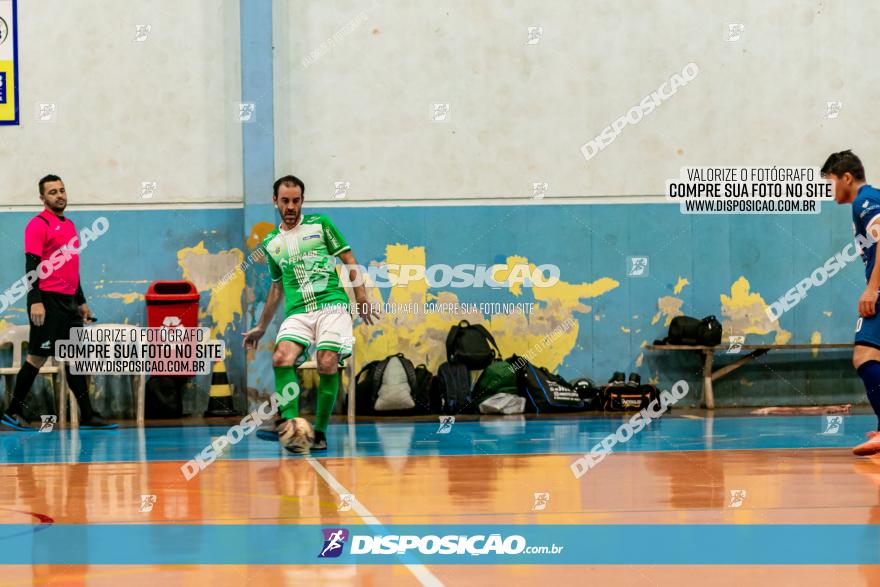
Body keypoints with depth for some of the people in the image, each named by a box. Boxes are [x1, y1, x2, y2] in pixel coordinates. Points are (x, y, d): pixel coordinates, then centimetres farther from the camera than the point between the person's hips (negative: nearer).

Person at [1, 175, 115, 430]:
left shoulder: (69, 225, 17)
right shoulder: (38, 225, -8)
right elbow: (31, 265, -15)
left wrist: (81, 301, 24)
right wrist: (35, 302, -23)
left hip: (68, 301, 8)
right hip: (48, 301, -8)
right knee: (38, 357, -5)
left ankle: (87, 415, 9)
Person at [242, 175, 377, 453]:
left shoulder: (319, 224, 9)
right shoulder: (271, 243, 19)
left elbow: (349, 260, 9)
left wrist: (362, 298, -1)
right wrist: (261, 328, 32)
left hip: (332, 306, -3)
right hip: (297, 312, 3)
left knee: (327, 363, -20)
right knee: (282, 357, -25)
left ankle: (320, 431, -7)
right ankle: (290, 425, -34)